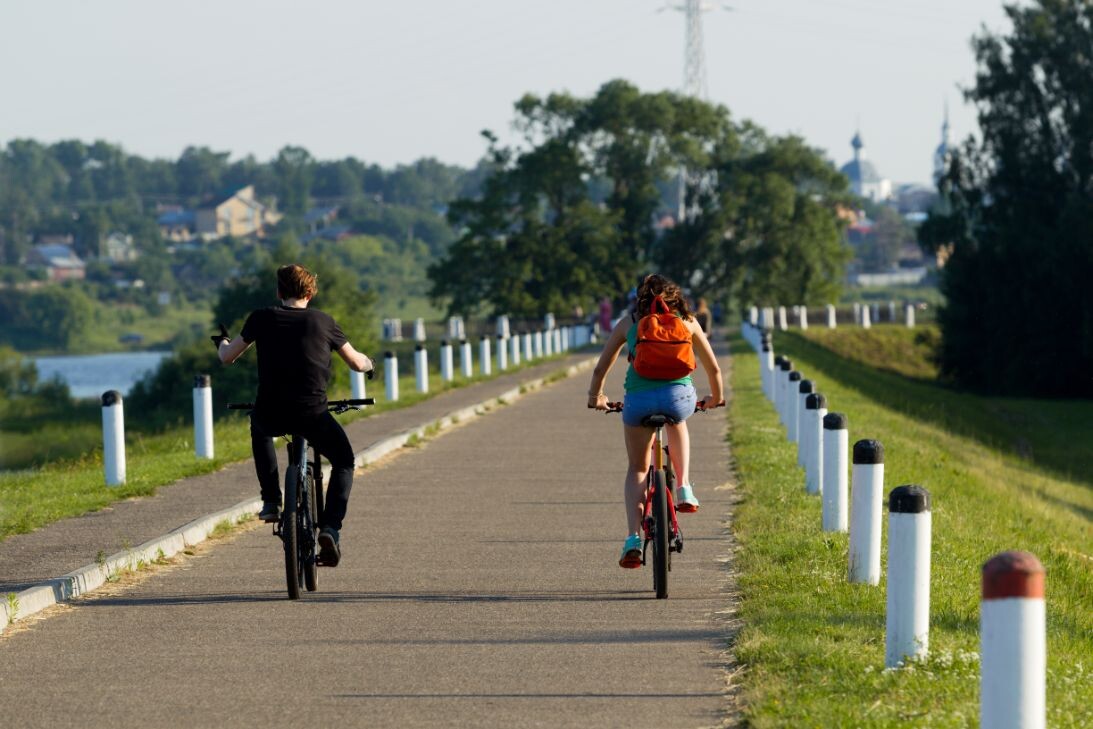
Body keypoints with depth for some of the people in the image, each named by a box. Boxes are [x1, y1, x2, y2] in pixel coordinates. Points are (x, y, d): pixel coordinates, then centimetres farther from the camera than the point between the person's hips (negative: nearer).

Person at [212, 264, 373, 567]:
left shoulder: (262, 318, 5)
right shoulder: (322, 321, 5)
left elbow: (227, 357, 14)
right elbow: (356, 363, 13)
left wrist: (222, 342, 38)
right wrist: (368, 362, 38)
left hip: (271, 415, 1)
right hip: (312, 415, -1)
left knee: (259, 428, 39)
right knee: (343, 462, 23)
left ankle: (271, 501, 26)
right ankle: (330, 527, 0)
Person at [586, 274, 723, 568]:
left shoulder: (629, 323, 19)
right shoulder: (687, 321, 21)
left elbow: (601, 369, 23)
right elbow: (713, 368, 28)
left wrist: (595, 396, 42)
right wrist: (716, 398, 47)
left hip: (638, 400, -1)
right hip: (679, 396, 1)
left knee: (637, 469, 17)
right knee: (676, 422, 38)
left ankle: (633, 538, -1)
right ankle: (684, 490, 24)